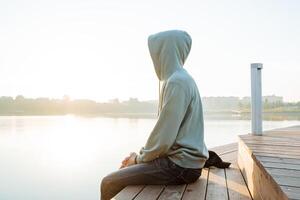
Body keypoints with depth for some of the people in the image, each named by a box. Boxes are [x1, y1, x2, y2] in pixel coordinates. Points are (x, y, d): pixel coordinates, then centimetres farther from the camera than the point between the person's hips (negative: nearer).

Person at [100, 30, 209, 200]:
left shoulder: (177, 81, -19)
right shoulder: (179, 79, 13)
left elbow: (164, 137, -23)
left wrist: (139, 158, -5)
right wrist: (141, 154, 11)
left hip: (181, 165, -9)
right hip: (181, 158, 9)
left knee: (109, 183, -7)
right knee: (125, 170, 19)